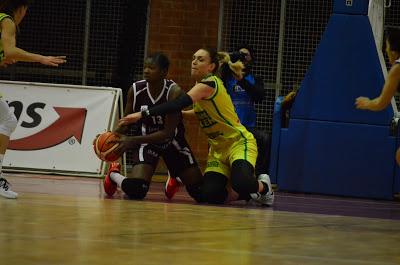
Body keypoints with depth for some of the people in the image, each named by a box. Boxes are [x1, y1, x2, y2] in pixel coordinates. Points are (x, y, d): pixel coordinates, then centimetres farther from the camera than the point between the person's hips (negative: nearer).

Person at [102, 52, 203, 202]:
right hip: (145, 140, 0)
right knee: (135, 190, -24)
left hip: (172, 141, 0)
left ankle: (174, 177, 35)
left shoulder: (174, 92, -25)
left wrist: (133, 141, -36)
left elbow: (168, 133, -28)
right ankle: (113, 174, 12)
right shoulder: (136, 90, -17)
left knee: (202, 194, 2)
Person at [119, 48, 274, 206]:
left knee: (241, 184, -35)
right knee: (211, 195, -15)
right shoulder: (201, 85, 8)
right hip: (218, 147, 8)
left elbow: (180, 103, -33)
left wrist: (143, 114, -38)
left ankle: (263, 186, 1)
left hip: (239, 142, -8)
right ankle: (250, 192, 13)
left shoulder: (210, 83, -20)